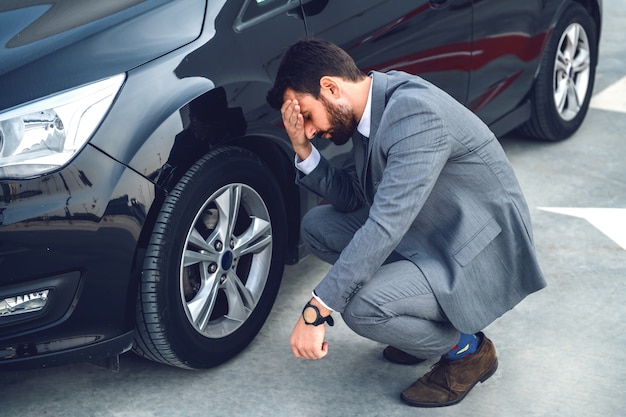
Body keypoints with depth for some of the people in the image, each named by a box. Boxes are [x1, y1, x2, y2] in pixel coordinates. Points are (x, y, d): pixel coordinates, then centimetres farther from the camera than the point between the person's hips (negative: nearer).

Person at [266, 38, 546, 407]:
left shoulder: (414, 111, -27)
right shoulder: (374, 105, 2)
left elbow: (385, 227, -32)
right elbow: (351, 197, 10)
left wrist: (316, 312, -30)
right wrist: (304, 149, -7)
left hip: (483, 256, -10)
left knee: (362, 307, -28)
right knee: (317, 226, 4)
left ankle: (466, 348, 2)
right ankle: (431, 319, 12)